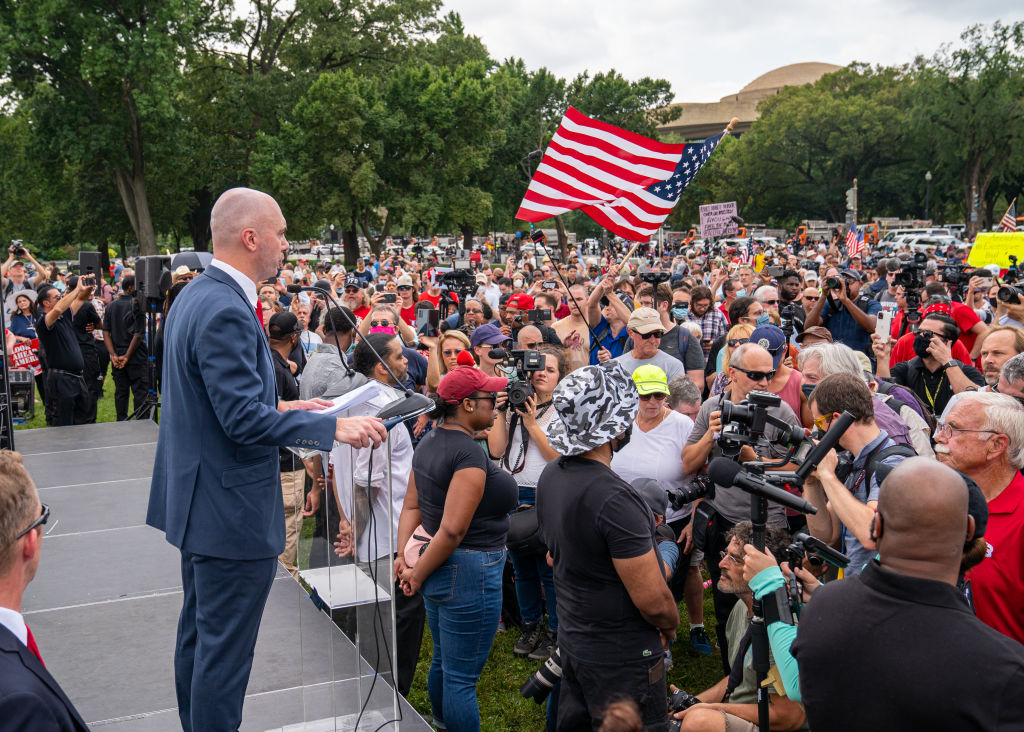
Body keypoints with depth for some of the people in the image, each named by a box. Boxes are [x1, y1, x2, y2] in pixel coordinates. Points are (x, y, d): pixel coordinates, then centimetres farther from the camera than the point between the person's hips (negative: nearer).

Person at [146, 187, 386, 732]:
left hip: (198, 500, 11)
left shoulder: (196, 296, 9)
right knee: (224, 649, 0)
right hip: (231, 509, -11)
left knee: (198, 635, 22)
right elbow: (244, 421, -26)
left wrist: (279, 407, 15)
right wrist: (334, 427, -22)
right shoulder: (226, 312, -23)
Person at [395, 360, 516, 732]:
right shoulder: (469, 453, -22)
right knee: (462, 678, 2)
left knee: (443, 661, 26)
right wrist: (417, 574, -15)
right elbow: (452, 530, -25)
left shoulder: (429, 443, 7)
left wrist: (404, 555, 0)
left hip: (437, 570, 10)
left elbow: (411, 506, 8)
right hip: (469, 572, -10)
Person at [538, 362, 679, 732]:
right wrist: (670, 626, -3)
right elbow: (653, 600, -24)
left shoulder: (550, 476, 0)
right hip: (622, 657, -8)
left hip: (572, 638, 8)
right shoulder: (614, 498, -27)